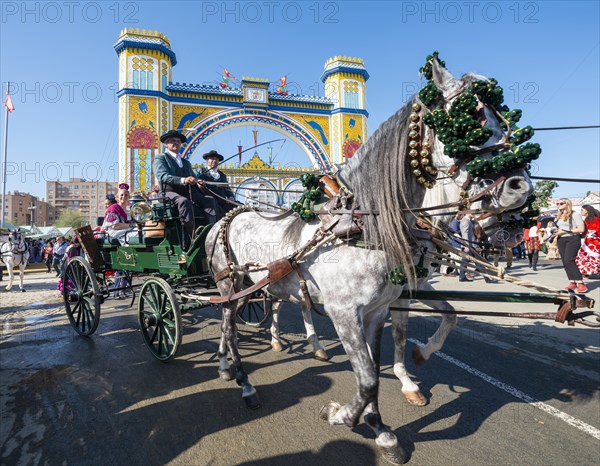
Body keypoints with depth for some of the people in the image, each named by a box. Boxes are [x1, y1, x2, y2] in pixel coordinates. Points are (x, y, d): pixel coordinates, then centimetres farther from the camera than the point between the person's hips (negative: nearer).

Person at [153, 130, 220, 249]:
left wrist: (197, 182, -4)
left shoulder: (186, 162, 31)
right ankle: (188, 241, -40)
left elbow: (193, 178, 22)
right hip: (169, 192, -6)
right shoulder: (160, 158, 11)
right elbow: (162, 176, -9)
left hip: (188, 192, 6)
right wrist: (183, 180, -26)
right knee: (184, 201, -38)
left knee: (210, 200, -19)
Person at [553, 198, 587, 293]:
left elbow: (581, 229, -11)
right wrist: (556, 231, 9)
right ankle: (572, 282, 8)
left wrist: (565, 231, -14)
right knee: (565, 262, 3)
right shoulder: (558, 216, 18)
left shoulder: (575, 215, -3)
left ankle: (580, 283, -17)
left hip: (572, 239, -7)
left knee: (569, 260, -20)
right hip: (561, 240, 7)